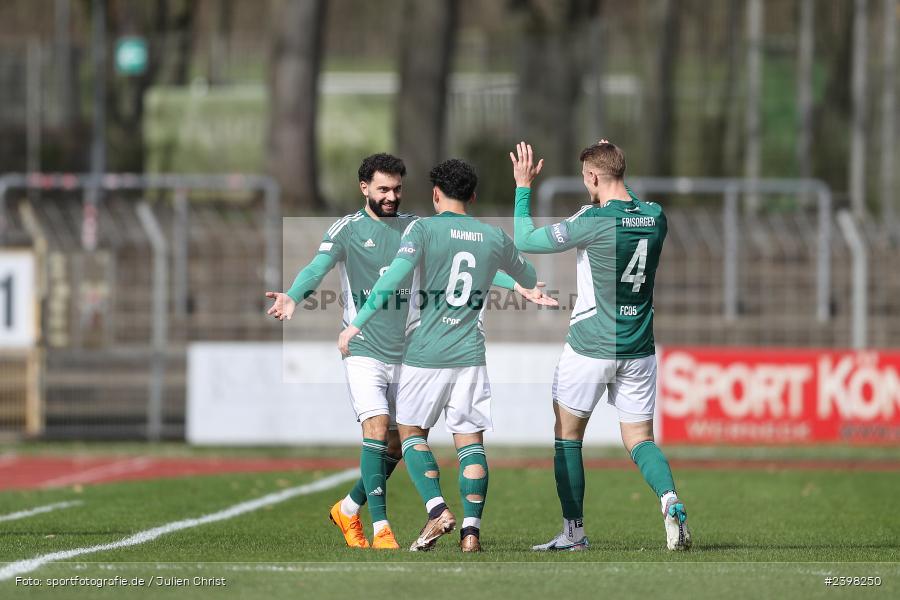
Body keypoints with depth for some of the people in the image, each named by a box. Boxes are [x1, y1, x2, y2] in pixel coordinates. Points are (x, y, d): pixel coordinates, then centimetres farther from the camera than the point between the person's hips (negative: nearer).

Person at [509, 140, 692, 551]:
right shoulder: (655, 217, 0)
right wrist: (613, 161, 24)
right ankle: (670, 501, -19)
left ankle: (573, 532, 14)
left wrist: (523, 187, -1)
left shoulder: (594, 221, -18)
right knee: (639, 440, 9)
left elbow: (525, 240, -10)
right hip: (638, 349, 5)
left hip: (590, 347, -5)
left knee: (567, 434, 12)